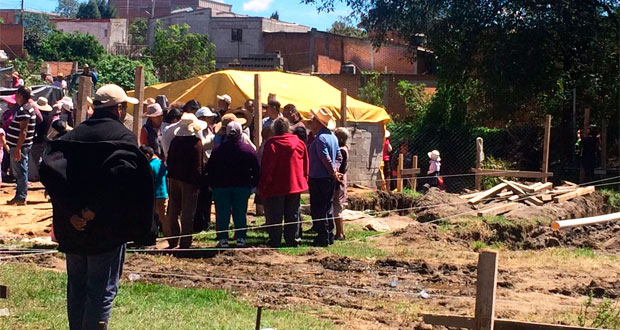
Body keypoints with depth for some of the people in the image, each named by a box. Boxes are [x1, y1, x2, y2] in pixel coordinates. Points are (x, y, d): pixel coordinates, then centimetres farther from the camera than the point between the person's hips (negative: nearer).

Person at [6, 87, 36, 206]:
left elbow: (24, 131, -25)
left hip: (20, 146, -10)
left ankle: (21, 198, -2)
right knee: (20, 172, 15)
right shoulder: (28, 108, 15)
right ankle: (20, 196, 21)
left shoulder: (24, 110, -18)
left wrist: (18, 148, -27)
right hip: (20, 145, 10)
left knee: (20, 172, -5)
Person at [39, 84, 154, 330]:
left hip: (72, 227, 5)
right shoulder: (123, 137, -9)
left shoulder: (73, 136, 7)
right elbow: (119, 175, -28)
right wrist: (95, 210, -19)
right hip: (107, 229, -5)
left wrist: (70, 212, -10)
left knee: (76, 287, 17)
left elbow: (49, 168, -7)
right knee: (102, 290, 1)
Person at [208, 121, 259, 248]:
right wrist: (253, 185, 9)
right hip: (243, 186, 1)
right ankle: (240, 239, 6)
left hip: (221, 186, 0)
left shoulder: (218, 150, -5)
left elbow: (210, 169, 1)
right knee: (240, 214, 7)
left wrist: (212, 185, 10)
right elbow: (255, 169, 0)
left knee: (222, 214, 6)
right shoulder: (249, 149, -4)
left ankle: (223, 240, 4)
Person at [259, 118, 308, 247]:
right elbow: (305, 165, 9)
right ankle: (293, 240, 14)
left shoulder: (271, 144, -13)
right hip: (295, 186, 4)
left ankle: (275, 243, 2)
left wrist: (263, 186, -6)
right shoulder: (300, 143, 2)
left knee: (274, 217, 2)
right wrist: (304, 181, 19)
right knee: (292, 216, 12)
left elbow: (266, 167, -13)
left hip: (275, 188, -4)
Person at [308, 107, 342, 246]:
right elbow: (339, 157, 16)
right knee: (328, 208, 16)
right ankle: (329, 236, 21)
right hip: (330, 178, 9)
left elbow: (326, 159, -21)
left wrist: (333, 172, -10)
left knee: (318, 210, -3)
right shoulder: (333, 137, 11)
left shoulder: (320, 138, -18)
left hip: (318, 178, -9)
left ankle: (322, 238, -1)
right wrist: (335, 169, 3)